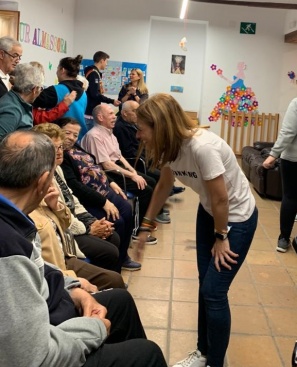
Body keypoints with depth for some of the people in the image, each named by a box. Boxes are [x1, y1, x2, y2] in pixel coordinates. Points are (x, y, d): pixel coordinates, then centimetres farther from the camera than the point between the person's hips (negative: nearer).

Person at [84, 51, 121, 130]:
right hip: (91, 112, -10)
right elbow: (95, 94, -20)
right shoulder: (94, 73, -12)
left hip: (90, 111, 10)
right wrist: (111, 101, -14)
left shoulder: (93, 72, 16)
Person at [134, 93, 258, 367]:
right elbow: (163, 187, 7)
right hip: (209, 213, 8)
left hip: (237, 218, -7)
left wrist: (221, 237, -13)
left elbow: (221, 198, -27)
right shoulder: (172, 146, -9)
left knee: (214, 291, -6)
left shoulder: (202, 147, -35)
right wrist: (146, 226, 13)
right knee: (205, 286, 13)